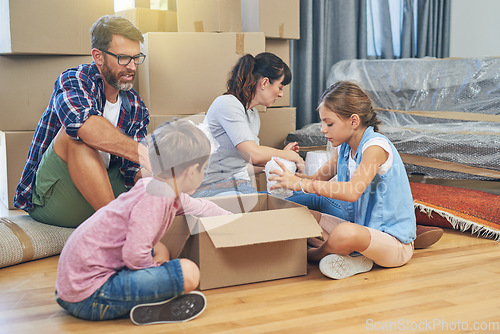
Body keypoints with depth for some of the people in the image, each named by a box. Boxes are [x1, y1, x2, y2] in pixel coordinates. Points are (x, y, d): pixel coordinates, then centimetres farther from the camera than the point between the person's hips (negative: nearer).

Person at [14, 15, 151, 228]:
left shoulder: (135, 107, 6)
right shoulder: (73, 80, -12)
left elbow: (134, 171, -3)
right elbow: (86, 125, -37)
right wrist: (143, 154, -44)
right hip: (47, 200, -6)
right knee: (74, 133, -33)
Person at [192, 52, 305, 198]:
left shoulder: (253, 114, 17)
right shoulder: (227, 104, -13)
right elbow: (254, 155, -24)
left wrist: (281, 156, 22)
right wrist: (293, 156, -9)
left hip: (241, 187, 9)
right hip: (214, 189, -8)